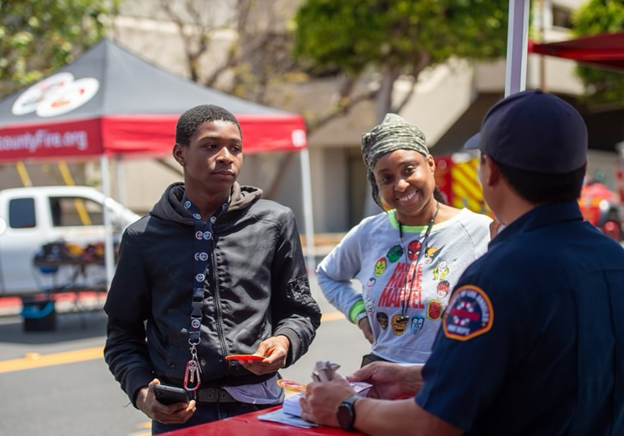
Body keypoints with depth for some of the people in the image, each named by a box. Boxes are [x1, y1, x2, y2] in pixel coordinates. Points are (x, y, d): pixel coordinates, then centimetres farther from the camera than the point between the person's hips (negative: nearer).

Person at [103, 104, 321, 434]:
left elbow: (300, 310, 10)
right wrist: (141, 391, -10)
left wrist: (284, 342, -11)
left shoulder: (275, 222, 3)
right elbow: (123, 335, 6)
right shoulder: (144, 237, 2)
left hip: (259, 406, 1)